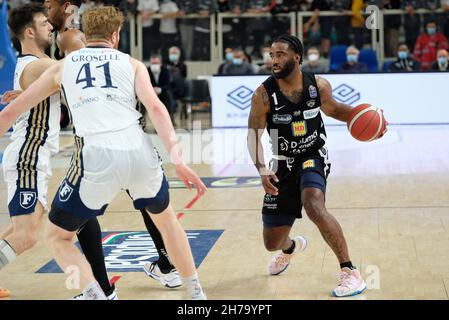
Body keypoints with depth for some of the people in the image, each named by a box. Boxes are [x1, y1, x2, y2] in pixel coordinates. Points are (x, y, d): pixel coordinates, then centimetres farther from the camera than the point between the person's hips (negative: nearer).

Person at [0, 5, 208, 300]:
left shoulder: (62, 66, 21)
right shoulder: (132, 64, 19)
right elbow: (155, 107, 0)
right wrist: (178, 160, -7)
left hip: (98, 157, -2)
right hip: (140, 152, 2)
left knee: (57, 237, 18)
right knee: (166, 218, 31)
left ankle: (96, 295, -5)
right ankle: (197, 295, 36)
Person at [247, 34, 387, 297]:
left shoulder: (319, 85, -7)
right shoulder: (264, 94, -13)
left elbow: (332, 109, 14)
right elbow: (254, 134, -11)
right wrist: (262, 170, -27)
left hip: (313, 157, -1)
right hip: (283, 164, 2)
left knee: (314, 206, -36)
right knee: (272, 243, 8)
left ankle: (351, 272, -24)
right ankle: (291, 246, 50)